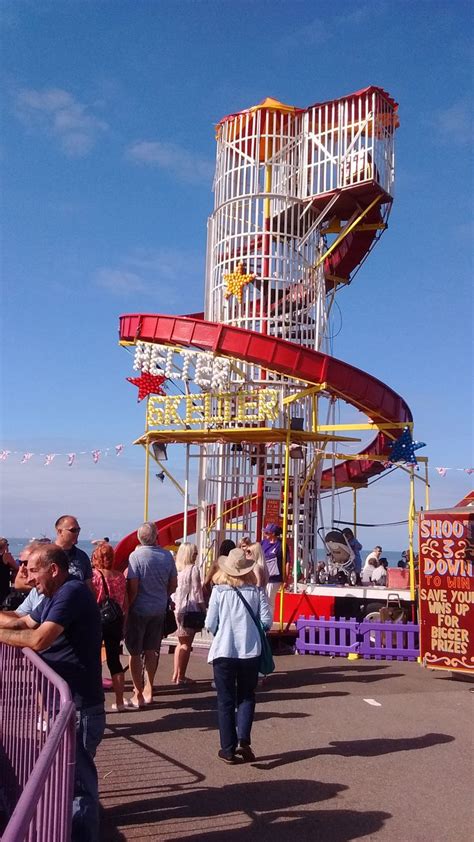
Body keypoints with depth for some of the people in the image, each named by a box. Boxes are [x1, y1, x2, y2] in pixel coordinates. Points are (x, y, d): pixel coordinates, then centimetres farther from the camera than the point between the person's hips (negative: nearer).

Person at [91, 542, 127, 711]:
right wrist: (123, 625, 15)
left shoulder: (93, 576, -12)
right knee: (114, 660, 12)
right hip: (116, 621, 4)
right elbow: (125, 604, 6)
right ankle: (119, 701, 16)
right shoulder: (120, 577, 1)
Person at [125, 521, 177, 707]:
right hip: (159, 610, 5)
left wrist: (126, 607, -5)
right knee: (151, 651, 17)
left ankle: (139, 694, 10)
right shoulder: (167, 556, -2)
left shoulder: (136, 555, -16)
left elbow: (132, 588, -17)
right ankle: (148, 690, 25)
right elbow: (173, 585, 5)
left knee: (135, 653, 6)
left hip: (139, 610, -4)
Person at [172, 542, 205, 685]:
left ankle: (176, 674, 21)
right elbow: (197, 593, -9)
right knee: (186, 644, 2)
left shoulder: (176, 568, 6)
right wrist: (204, 610, -1)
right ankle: (180, 676, 6)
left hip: (176, 608, 6)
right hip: (189, 609, -6)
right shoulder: (193, 569, -11)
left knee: (181, 643, 18)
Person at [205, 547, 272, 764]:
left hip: (224, 651, -1)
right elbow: (266, 620, -5)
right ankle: (243, 739, 0)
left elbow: (210, 624, -6)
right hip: (250, 651, 1)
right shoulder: (257, 591, -4)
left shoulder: (219, 591, -7)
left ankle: (228, 749, 13)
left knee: (226, 701, 11)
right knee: (246, 697, 17)